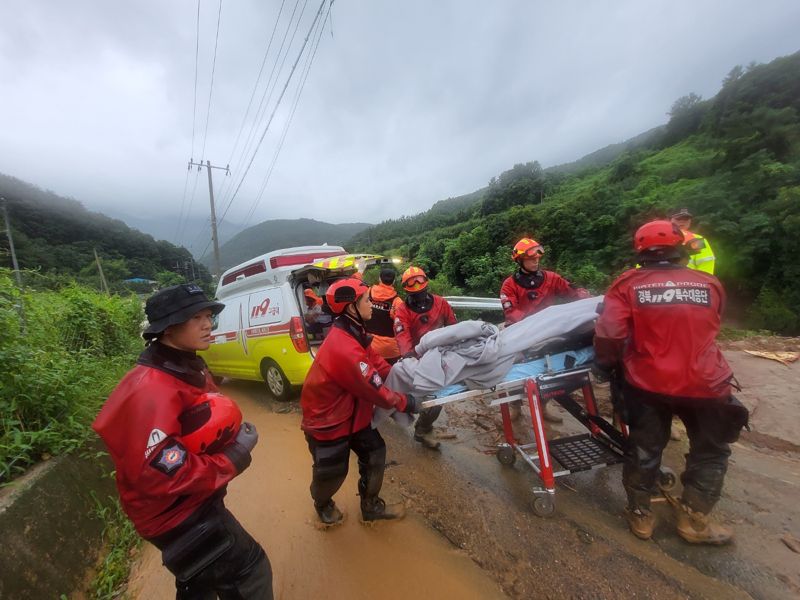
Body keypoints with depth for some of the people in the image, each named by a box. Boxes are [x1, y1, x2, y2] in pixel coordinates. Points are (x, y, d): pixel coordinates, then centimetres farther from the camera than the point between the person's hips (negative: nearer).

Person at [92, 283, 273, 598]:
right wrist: (233, 457, -25)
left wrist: (235, 433, -7)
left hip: (194, 500, 9)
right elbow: (159, 476, -32)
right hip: (177, 513, -9)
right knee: (250, 571, 4)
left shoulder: (188, 366, -1)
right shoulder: (152, 391, -31)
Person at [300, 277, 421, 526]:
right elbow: (375, 391, -27)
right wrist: (405, 402, -12)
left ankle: (371, 506, 35)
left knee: (375, 452, 12)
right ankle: (322, 505, 48)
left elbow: (377, 362, 2)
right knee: (332, 472, 14)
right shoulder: (344, 349, -36)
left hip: (350, 413, 8)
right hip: (326, 421, -8)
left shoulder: (352, 334, -5)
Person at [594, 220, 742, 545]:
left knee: (643, 448, 17)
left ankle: (640, 515, 32)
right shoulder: (711, 285, 0)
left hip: (646, 383, -1)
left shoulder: (628, 284, -10)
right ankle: (693, 519, 32)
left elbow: (609, 333, -19)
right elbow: (707, 332, 15)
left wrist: (606, 365, -1)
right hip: (703, 384, 1)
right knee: (710, 451, 25)